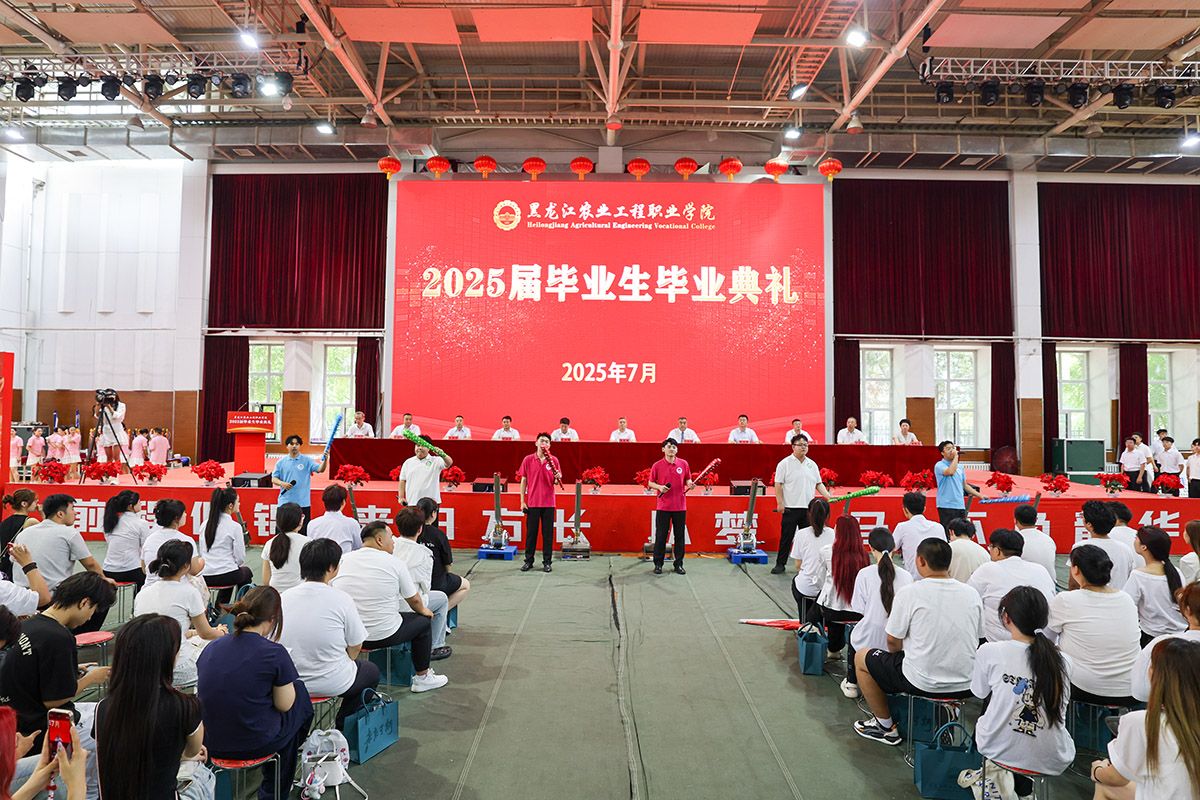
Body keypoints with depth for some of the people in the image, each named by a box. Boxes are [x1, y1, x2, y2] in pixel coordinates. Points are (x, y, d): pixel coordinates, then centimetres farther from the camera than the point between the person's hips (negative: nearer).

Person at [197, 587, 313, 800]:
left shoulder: (212, 647, -3)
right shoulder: (274, 653, -20)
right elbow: (284, 705, -9)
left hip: (210, 743, 6)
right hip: (254, 745, -6)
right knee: (300, 693, 22)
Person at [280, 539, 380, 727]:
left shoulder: (285, 597, -5)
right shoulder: (340, 599, -16)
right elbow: (355, 647, -7)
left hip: (288, 682, 5)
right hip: (331, 683, -4)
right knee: (371, 671, 25)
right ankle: (343, 728, 20)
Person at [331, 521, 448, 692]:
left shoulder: (343, 559, 0)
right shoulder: (394, 562, -9)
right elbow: (414, 600, 0)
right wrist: (423, 610, 24)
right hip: (383, 636, -5)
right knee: (423, 620, 19)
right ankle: (422, 677, 26)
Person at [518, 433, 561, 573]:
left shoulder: (553, 460, 2)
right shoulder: (528, 460, 1)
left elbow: (556, 481, 8)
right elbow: (523, 480, 4)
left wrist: (557, 478, -17)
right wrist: (522, 501, 0)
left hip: (548, 502, 1)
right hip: (532, 502, 0)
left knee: (548, 533, 5)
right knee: (531, 532, 6)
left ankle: (547, 562, 13)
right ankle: (528, 561, 16)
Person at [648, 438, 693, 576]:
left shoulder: (683, 464, 4)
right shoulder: (657, 465, -1)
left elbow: (687, 480, 12)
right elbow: (650, 483, 6)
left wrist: (690, 485, -10)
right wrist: (659, 487, -13)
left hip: (680, 506, 2)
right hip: (663, 506, -1)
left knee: (680, 536, 6)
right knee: (661, 536, 3)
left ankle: (679, 564, 16)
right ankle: (658, 564, 14)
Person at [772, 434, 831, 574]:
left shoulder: (812, 464, 12)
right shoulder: (784, 464, -4)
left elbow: (819, 484, 15)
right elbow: (778, 485, -6)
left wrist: (829, 497, 1)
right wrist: (780, 503, -12)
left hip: (808, 508, 5)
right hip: (790, 508, -4)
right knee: (786, 537, 0)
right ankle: (780, 564, 8)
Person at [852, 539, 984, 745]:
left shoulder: (909, 593, -15)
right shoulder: (972, 593, -2)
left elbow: (893, 642, -9)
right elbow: (977, 637, 10)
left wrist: (901, 654, 13)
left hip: (923, 682, -6)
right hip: (965, 684, 6)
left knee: (862, 657, 16)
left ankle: (885, 726, 23)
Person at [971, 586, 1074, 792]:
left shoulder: (989, 652, -14)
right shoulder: (1063, 661, -8)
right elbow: (1060, 705, 9)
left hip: (1000, 751, -1)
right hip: (1052, 761, 1)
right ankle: (1022, 784, 24)